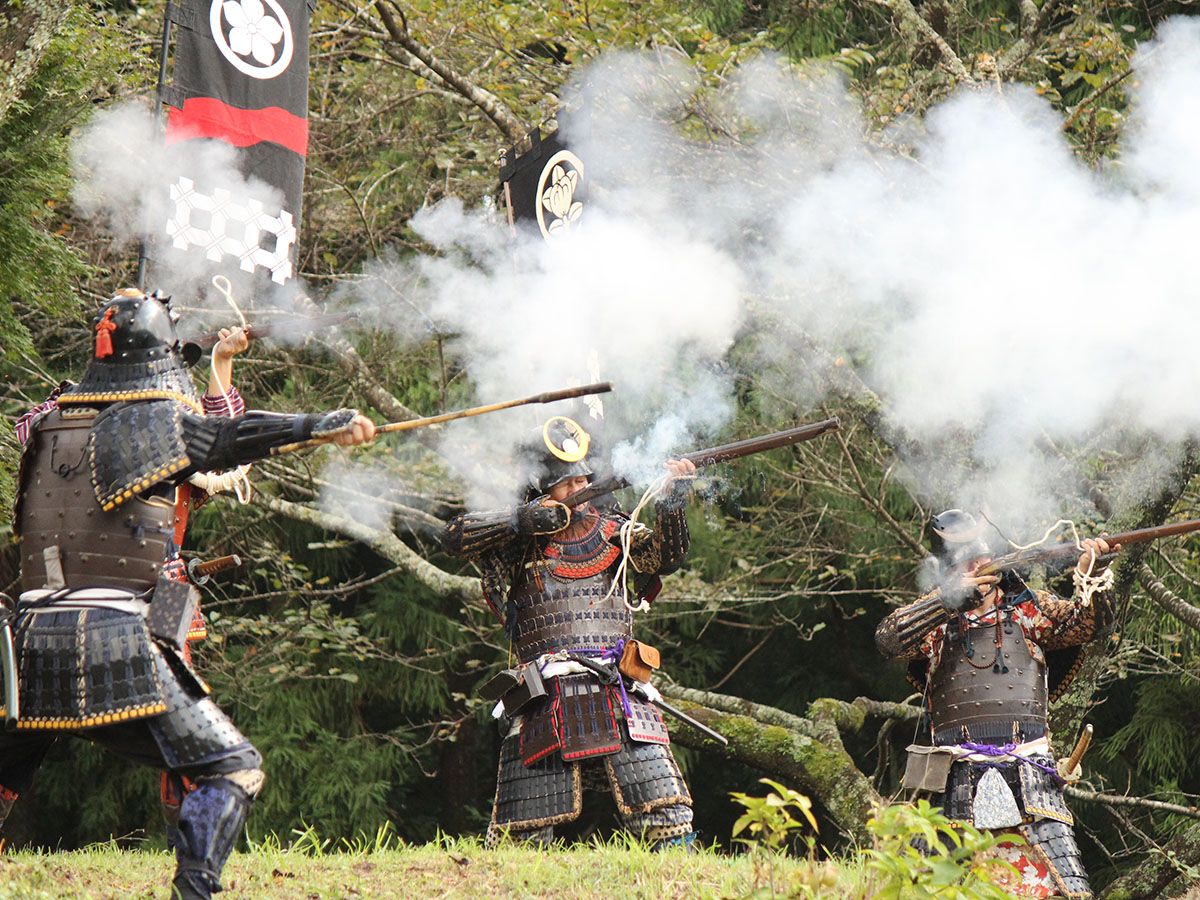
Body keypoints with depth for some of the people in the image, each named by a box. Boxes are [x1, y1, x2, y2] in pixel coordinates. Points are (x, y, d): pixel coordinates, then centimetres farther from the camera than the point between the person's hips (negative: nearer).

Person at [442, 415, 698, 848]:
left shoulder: (614, 532, 14)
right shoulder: (519, 541, 8)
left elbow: (664, 556, -1)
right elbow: (456, 536, -4)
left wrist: (671, 504, -17)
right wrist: (522, 520, -12)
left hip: (618, 695, 1)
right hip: (545, 705, -1)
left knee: (664, 813, -10)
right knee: (522, 830, 1)